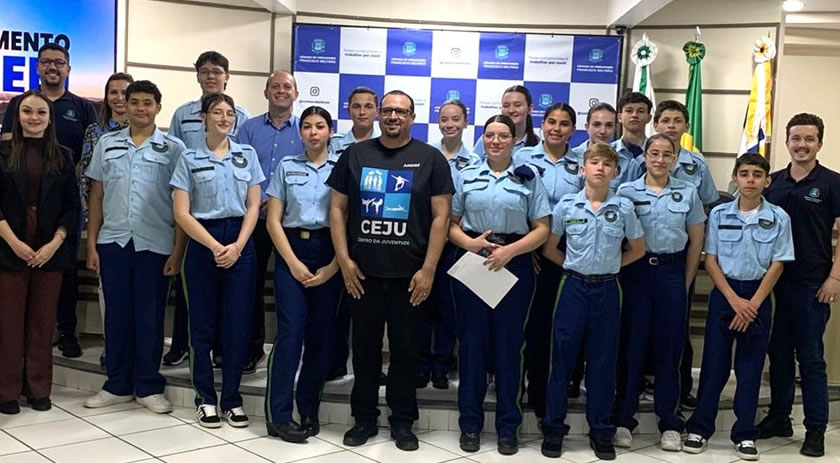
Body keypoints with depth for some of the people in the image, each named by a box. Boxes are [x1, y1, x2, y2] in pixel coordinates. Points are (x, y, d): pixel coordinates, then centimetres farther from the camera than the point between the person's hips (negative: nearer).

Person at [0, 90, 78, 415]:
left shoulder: (63, 156, 8)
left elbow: (72, 206, 5)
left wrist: (54, 244, -7)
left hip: (50, 251, 2)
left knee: (43, 322, 6)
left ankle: (39, 389, 15)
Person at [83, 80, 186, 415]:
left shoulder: (173, 148, 1)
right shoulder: (107, 144, 9)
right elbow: (96, 196, 10)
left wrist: (178, 250, -6)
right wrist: (91, 243, 5)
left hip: (155, 245, -2)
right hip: (112, 242, 3)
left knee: (149, 317, 4)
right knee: (117, 315, 9)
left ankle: (148, 387, 16)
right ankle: (118, 385, 21)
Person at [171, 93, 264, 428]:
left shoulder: (247, 155, 8)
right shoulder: (189, 159, 2)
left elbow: (253, 206, 5)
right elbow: (182, 214, -4)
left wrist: (237, 246, -9)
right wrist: (215, 246, -13)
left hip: (241, 242, 2)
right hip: (203, 243, -1)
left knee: (238, 324, 2)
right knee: (203, 324, 4)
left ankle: (232, 399, 14)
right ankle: (206, 398, 16)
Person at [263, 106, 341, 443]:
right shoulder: (287, 167, 7)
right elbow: (273, 220, 3)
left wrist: (333, 266, -7)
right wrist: (293, 263, -7)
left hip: (330, 253, 0)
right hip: (291, 250, 0)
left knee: (321, 333, 4)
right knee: (291, 330, -8)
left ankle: (309, 409, 17)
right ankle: (279, 415, -3)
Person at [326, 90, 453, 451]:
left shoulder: (430, 159, 1)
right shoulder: (355, 155, 7)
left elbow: (440, 216, -2)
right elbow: (337, 208, 6)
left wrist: (428, 269, -9)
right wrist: (344, 259, -3)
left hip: (409, 274, -1)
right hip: (362, 272, 2)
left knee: (405, 349, 8)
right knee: (364, 346, 11)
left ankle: (402, 421, 21)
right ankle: (364, 418, 23)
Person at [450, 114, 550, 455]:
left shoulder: (529, 178, 4)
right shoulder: (466, 176, 7)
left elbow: (542, 229, 0)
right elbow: (450, 223, 7)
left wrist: (510, 250, -14)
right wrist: (469, 243, -13)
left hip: (514, 266, -1)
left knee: (508, 344, 4)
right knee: (472, 342, 5)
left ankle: (508, 426, 16)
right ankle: (470, 423, 16)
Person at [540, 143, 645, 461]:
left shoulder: (624, 207, -1)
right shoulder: (566, 205, -2)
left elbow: (638, 249, 10)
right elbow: (549, 248, 6)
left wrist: (610, 266, 4)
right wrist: (574, 266, 2)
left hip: (607, 290, 1)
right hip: (574, 288, 0)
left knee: (603, 361, 7)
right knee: (562, 357, 3)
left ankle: (601, 431, 20)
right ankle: (553, 428, 15)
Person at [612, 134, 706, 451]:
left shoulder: (688, 193, 4)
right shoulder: (626, 192, 0)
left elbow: (696, 241, 7)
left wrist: (685, 283, 4)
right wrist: (621, 274, -4)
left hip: (672, 273, 1)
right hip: (636, 271, -1)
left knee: (669, 347, 6)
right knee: (631, 344, 3)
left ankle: (669, 423, 16)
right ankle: (623, 419, 13)